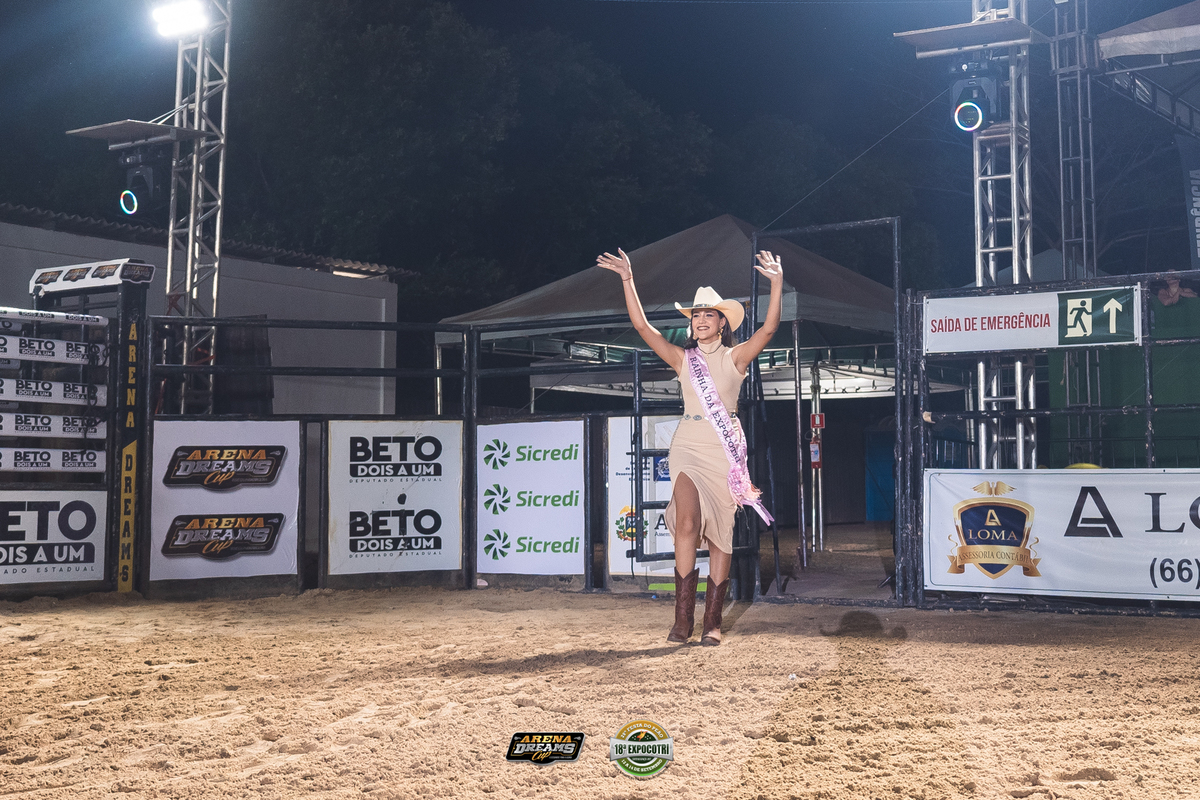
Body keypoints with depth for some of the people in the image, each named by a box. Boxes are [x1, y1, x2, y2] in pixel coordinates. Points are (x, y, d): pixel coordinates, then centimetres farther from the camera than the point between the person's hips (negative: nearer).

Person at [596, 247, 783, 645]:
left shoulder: (736, 356, 5)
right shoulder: (682, 358, 8)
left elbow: (769, 329, -10)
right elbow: (642, 326, 1)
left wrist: (777, 284, -22)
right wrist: (628, 280, -7)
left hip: (727, 450, 0)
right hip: (689, 447, 0)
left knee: (721, 532, 2)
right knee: (687, 523, -18)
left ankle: (712, 621, 9)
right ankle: (683, 618, -16)